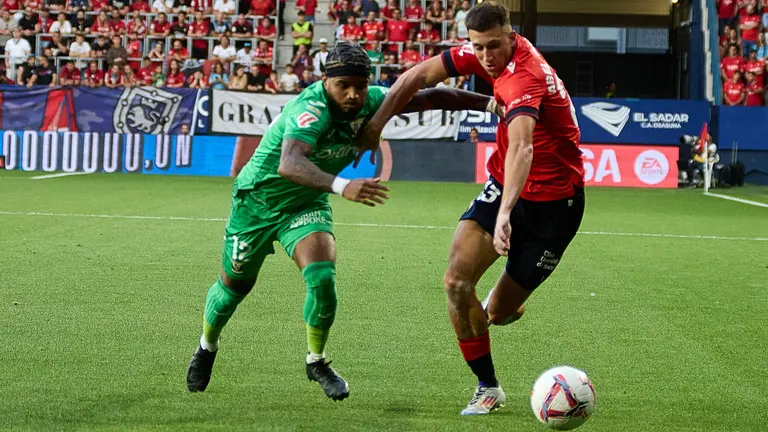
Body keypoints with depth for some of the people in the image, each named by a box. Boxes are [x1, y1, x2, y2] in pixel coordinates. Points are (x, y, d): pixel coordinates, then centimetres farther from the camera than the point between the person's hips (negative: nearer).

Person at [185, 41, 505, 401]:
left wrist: (490, 102, -9)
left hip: (307, 203, 4)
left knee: (322, 277, -19)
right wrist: (343, 187, -66)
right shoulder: (312, 110, -35)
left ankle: (316, 361, 5)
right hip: (259, 197, -4)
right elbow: (289, 164, -53)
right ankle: (206, 348, 42)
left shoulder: (372, 102, -15)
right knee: (235, 284, 12)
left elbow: (431, 98, -5)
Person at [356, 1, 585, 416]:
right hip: (503, 184, 7)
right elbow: (418, 76, 4)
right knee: (457, 280, -13)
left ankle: (508, 301, 40)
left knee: (498, 313, 0)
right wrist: (376, 124, -1)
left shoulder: (524, 78, -31)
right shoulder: (483, 54, -7)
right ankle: (487, 387, 2)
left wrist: (505, 213, -61)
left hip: (552, 202, -6)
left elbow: (521, 149, -48)